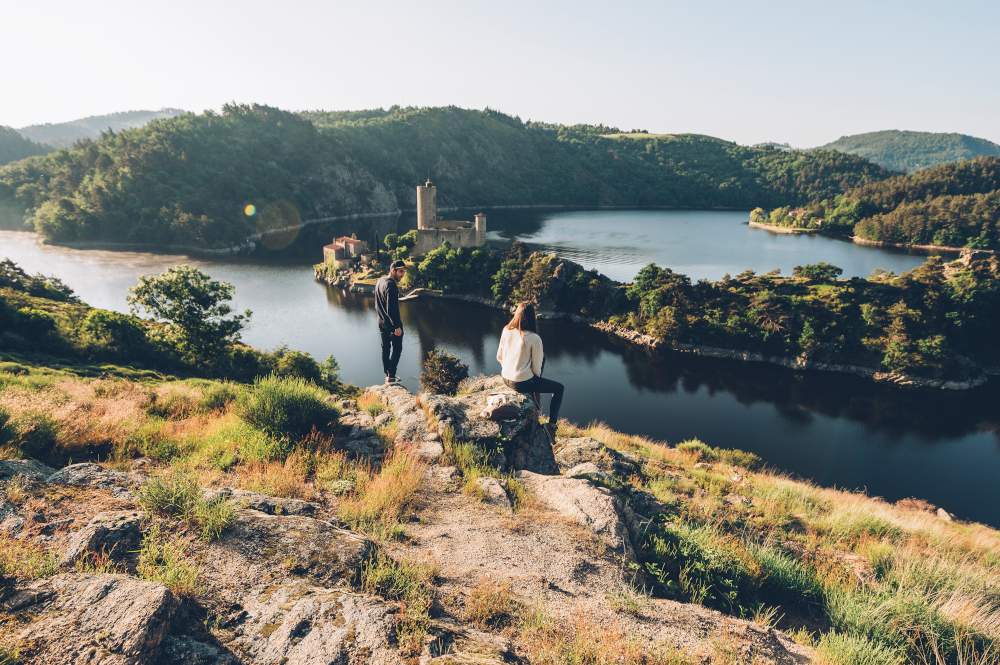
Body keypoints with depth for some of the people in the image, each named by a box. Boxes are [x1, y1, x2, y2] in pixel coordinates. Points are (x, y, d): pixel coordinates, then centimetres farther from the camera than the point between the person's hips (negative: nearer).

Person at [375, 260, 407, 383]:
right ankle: (391, 376, 2)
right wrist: (397, 326, -22)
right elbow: (391, 308, -25)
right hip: (391, 323, -9)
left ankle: (387, 375, 23)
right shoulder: (391, 285, -22)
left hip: (381, 322, 9)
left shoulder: (379, 282, 8)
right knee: (397, 349, 3)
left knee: (385, 349, 15)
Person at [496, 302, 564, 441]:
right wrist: (537, 377, 9)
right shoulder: (534, 339, -20)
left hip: (505, 379, 7)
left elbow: (499, 357, 7)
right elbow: (536, 368, -13)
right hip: (522, 383, -7)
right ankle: (551, 424, 7)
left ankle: (535, 396, 36)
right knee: (559, 388, 15)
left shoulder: (506, 331, -4)